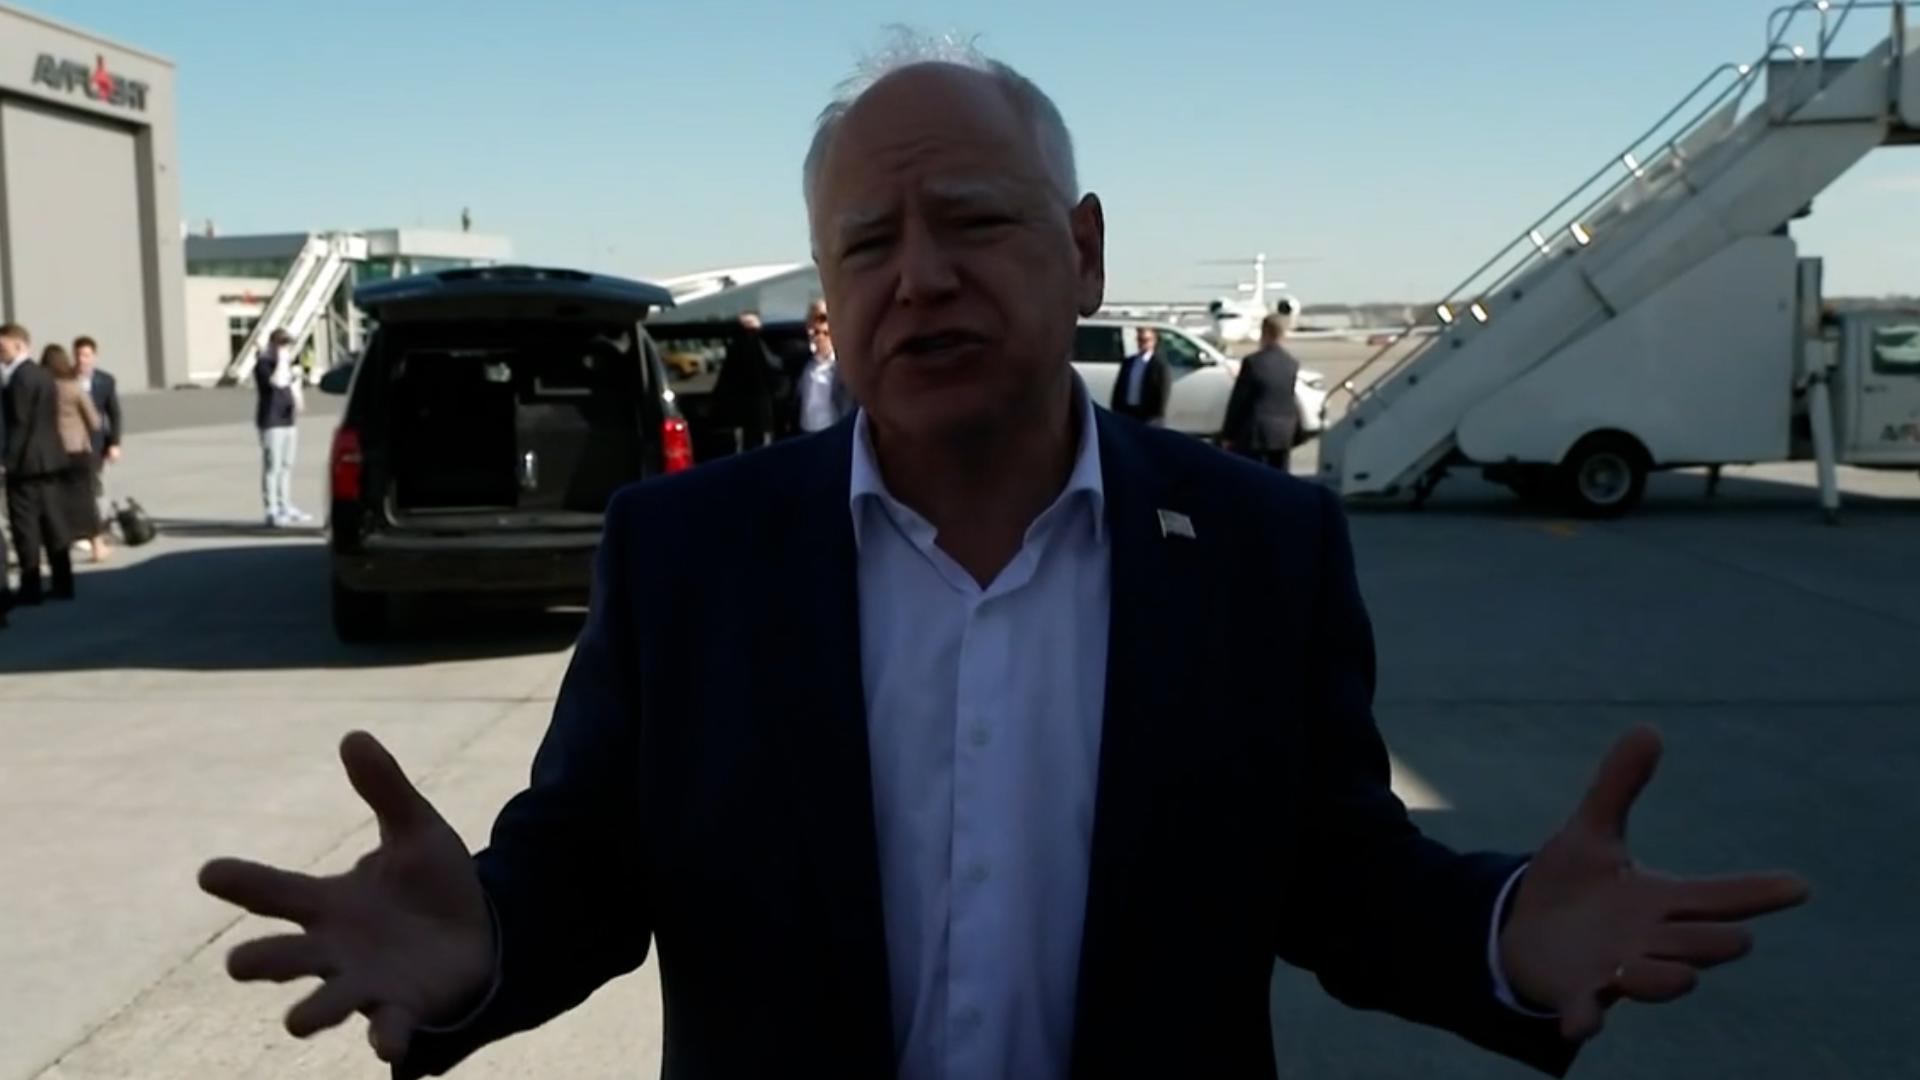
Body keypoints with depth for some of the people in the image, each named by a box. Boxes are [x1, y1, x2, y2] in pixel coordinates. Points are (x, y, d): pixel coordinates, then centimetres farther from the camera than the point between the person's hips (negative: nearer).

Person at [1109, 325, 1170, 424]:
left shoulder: (1160, 366, -1)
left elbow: (1162, 397, -5)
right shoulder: (1128, 362, 15)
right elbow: (1119, 389, 15)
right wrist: (1115, 413, 7)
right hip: (1125, 414, 5)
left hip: (1148, 418, -5)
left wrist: (1157, 418, -11)